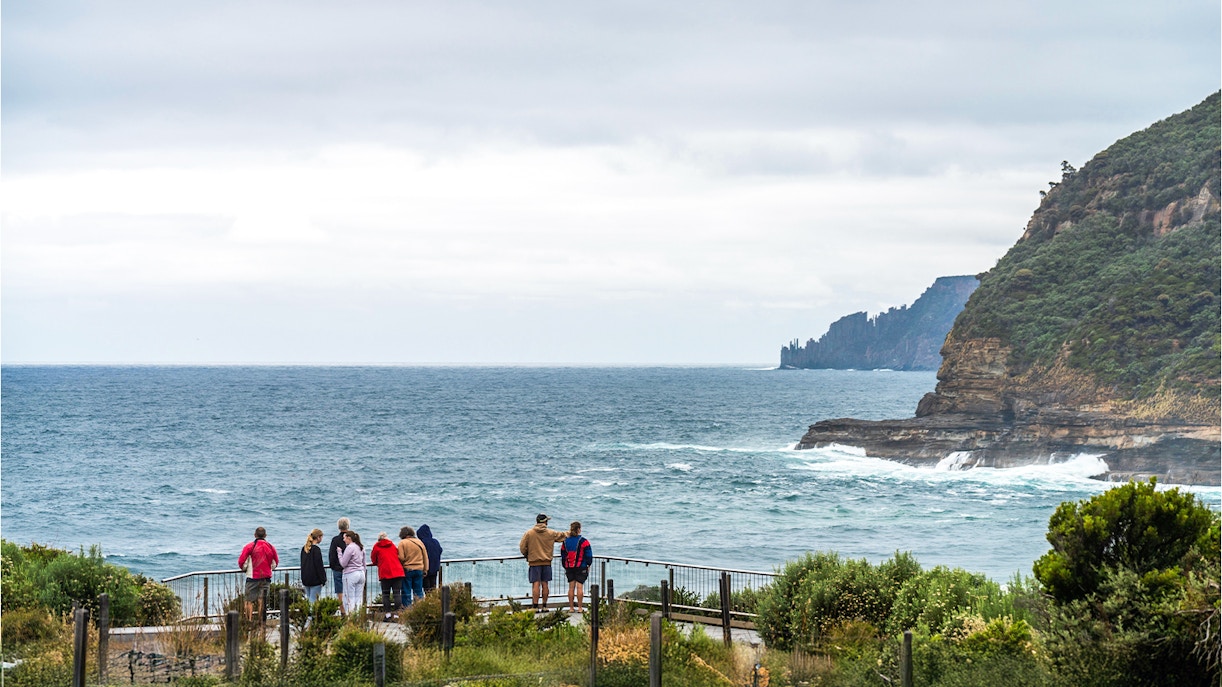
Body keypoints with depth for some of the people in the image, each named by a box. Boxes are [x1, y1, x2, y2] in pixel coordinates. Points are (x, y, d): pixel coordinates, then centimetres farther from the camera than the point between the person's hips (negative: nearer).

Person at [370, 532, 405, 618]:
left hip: (385, 573, -2)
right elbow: (399, 557, 25)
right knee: (397, 593, 0)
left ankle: (387, 613, -3)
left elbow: (373, 560, 15)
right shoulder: (393, 546, 16)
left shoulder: (376, 547, 8)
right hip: (397, 572, 2)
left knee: (385, 594, 4)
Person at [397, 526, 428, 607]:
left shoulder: (402, 543, -7)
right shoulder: (420, 542, 7)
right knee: (418, 591, 9)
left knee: (406, 592, 3)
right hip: (419, 569, 4)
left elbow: (401, 558, -14)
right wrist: (425, 569, 15)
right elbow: (425, 557, 10)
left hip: (407, 570, -4)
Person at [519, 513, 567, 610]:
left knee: (536, 584, -5)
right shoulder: (551, 533, 1)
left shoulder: (529, 533, -3)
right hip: (547, 562, 2)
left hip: (534, 562, -2)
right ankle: (544, 605, 12)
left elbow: (522, 547, -4)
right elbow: (562, 535, 17)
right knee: (544, 584, 8)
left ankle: (535, 606, -10)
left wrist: (527, 555, 15)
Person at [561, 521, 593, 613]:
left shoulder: (565, 541, 7)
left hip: (569, 567, 4)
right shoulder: (583, 541, -7)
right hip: (581, 567, -4)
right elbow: (588, 555, -5)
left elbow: (563, 555, 13)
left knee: (571, 587, 7)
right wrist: (588, 565, 7)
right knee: (579, 586, -4)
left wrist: (565, 566, 21)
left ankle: (571, 608, 7)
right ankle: (580, 608, -5)